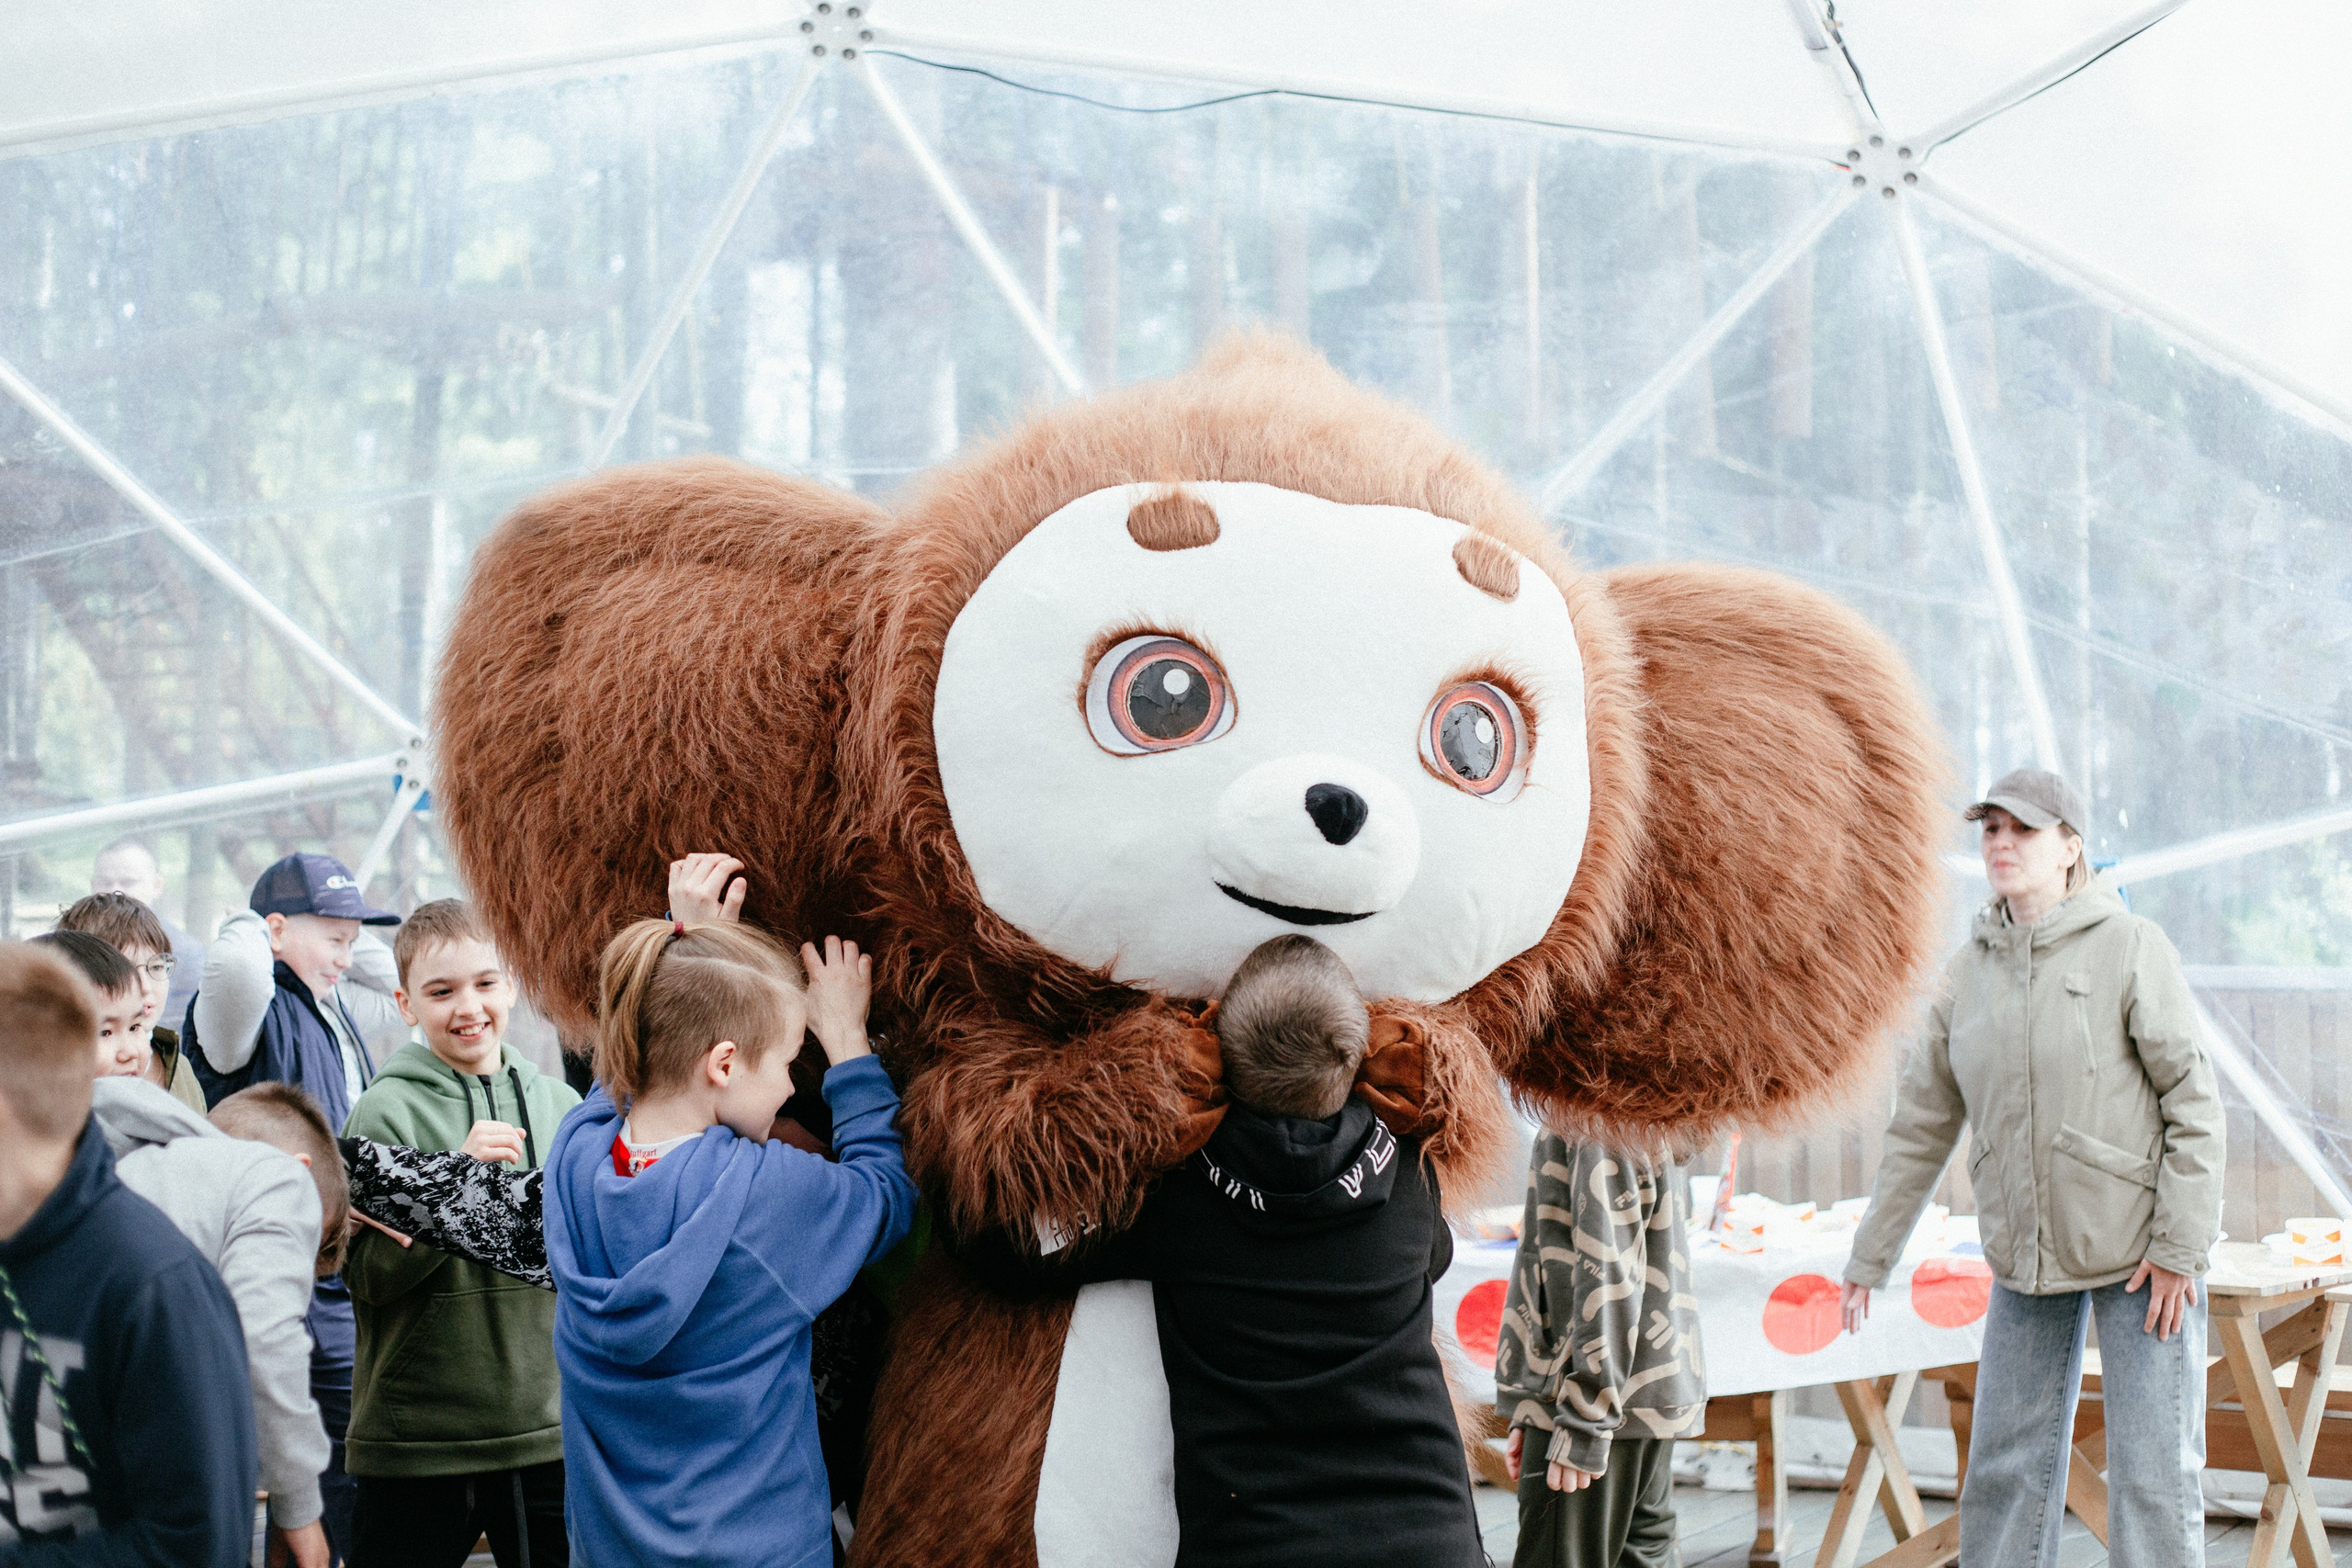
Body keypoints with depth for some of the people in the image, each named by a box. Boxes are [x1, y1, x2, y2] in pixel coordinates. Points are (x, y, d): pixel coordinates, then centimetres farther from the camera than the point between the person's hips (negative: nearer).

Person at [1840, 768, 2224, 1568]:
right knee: (2005, 1470, 7)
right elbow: (1922, 1125, 10)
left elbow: (2195, 1105, -9)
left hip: (2140, 1251, -4)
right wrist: (1869, 1260, 9)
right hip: (2026, 1261, 4)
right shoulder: (1969, 968, 5)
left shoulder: (2131, 946, -8)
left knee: (2153, 1475, -2)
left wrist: (2179, 1249, -14)